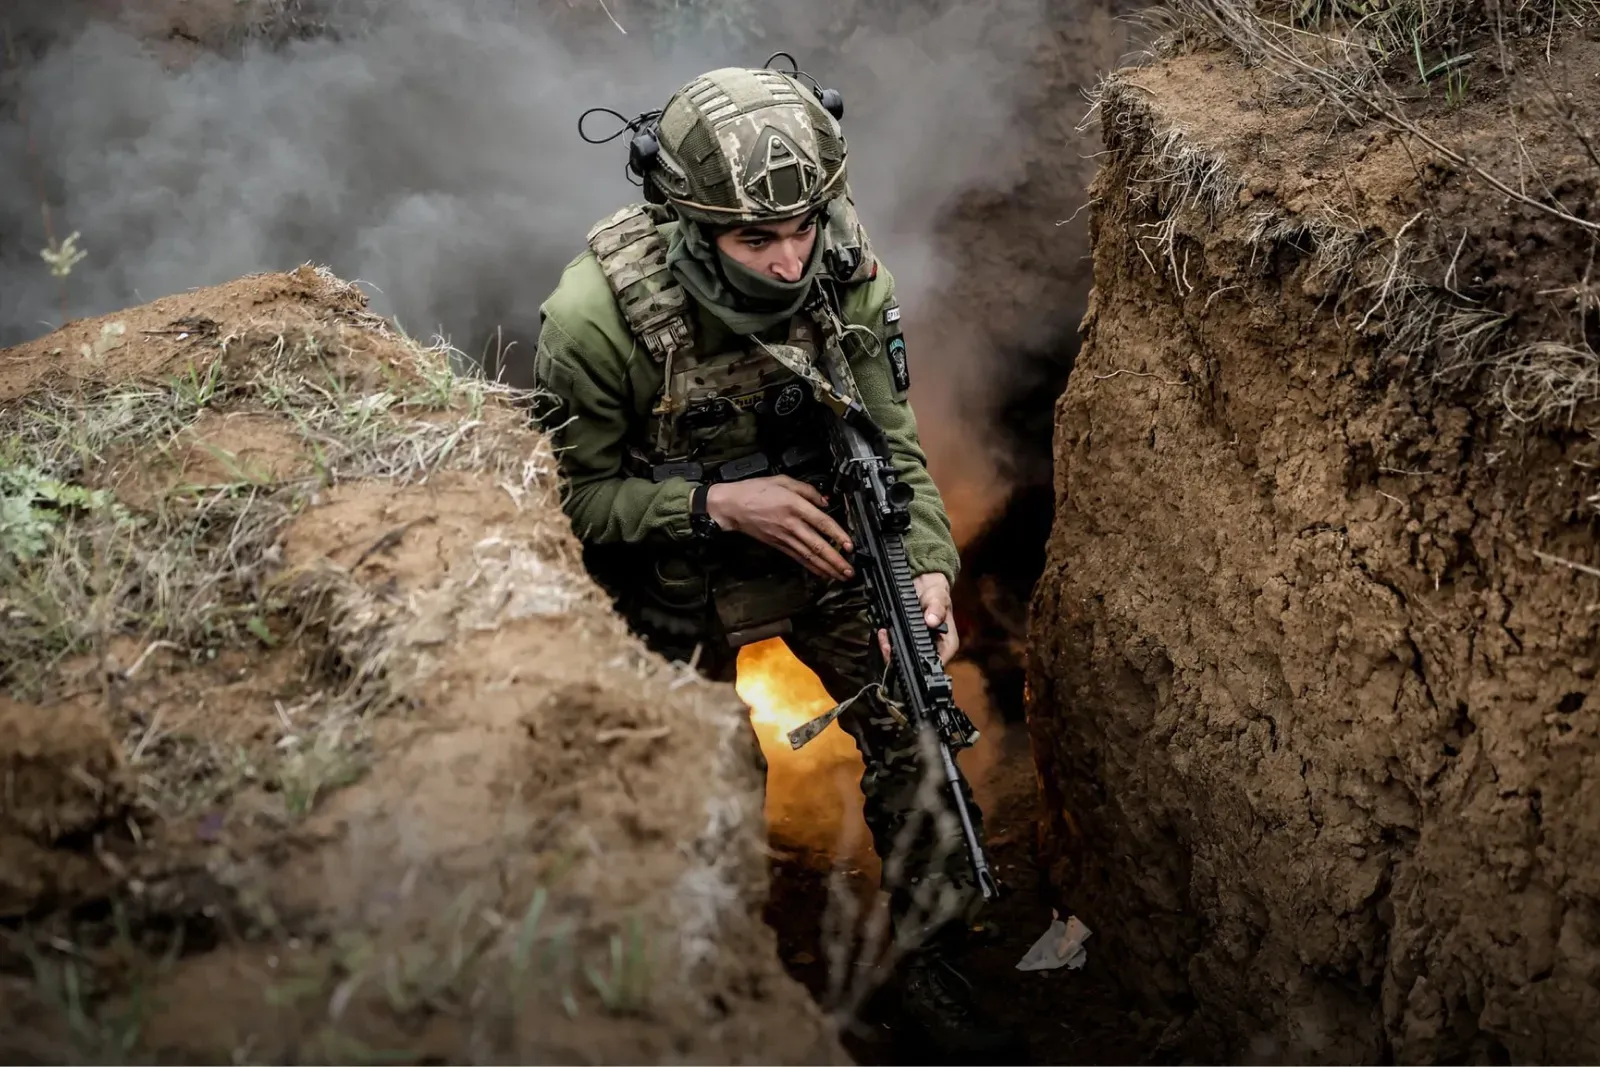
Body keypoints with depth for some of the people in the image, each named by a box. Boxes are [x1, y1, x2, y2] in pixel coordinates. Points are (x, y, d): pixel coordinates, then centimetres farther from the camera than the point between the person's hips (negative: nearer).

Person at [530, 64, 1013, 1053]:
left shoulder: (850, 282, -24)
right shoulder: (598, 317, -33)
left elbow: (890, 448, -15)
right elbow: (570, 494, -24)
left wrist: (927, 569, -32)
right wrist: (718, 505, -35)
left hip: (820, 546, 2)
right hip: (677, 584, -2)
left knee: (910, 734, 0)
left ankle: (930, 956, 21)